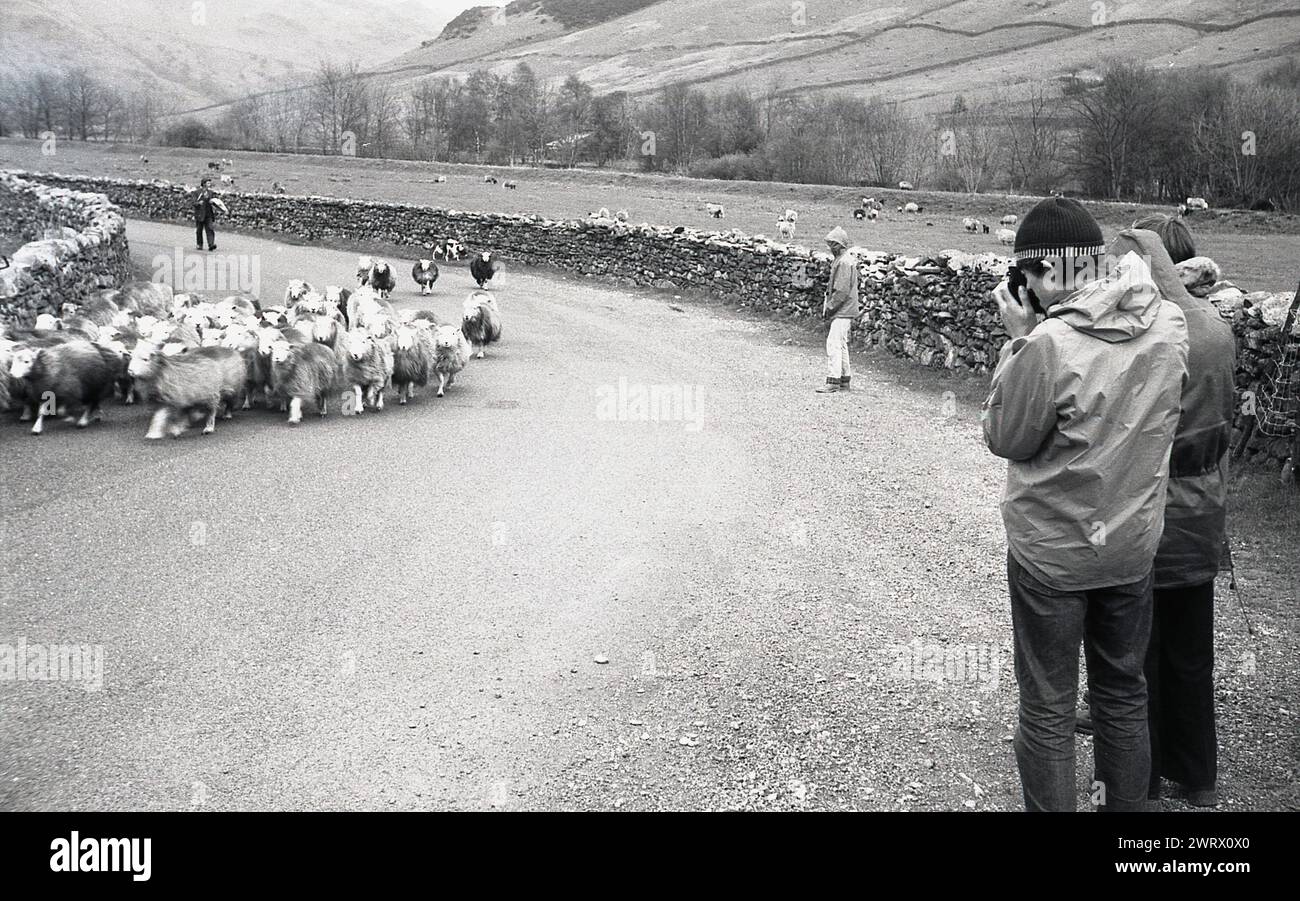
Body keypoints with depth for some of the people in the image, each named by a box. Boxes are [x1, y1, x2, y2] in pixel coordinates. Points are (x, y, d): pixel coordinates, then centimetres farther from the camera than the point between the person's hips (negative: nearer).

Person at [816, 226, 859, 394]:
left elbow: (843, 291, -22)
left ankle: (833, 381, -13)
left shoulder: (844, 262, -18)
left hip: (843, 311, -11)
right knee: (841, 345, 15)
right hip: (843, 311, 11)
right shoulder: (839, 260, 15)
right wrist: (827, 303, 15)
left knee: (833, 344, -13)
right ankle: (844, 380, 22)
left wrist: (829, 307, -16)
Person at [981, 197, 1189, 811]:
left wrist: (1017, 339, -9)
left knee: (1047, 709, 10)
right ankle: (1124, 805, 36)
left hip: (1051, 554, -5)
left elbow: (1005, 438, -12)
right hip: (1132, 547, 6)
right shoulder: (1169, 326, -7)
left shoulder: (1049, 344, -27)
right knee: (1124, 695, 22)